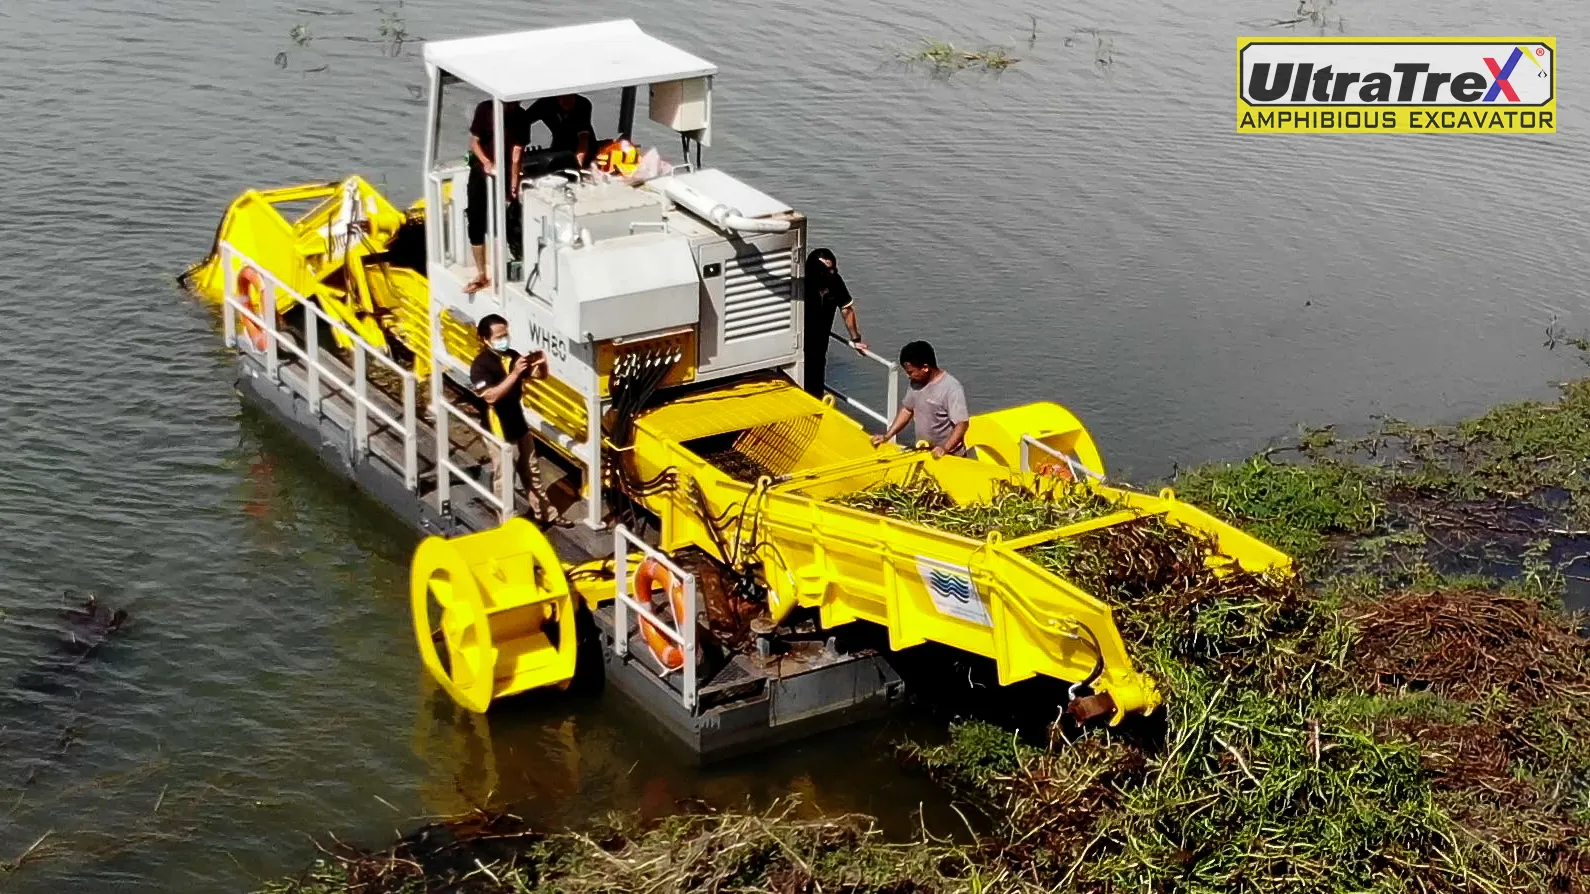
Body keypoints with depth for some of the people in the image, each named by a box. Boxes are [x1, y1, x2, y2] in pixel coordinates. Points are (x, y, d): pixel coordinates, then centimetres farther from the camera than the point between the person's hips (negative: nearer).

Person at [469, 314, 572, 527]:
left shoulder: (512, 356, 1)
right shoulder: (480, 365, -20)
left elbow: (540, 376, 10)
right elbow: (490, 396, -33)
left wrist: (542, 364, -14)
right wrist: (514, 373, -37)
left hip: (519, 426, 7)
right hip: (499, 432, -7)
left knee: (531, 473, 21)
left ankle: (547, 514, 34)